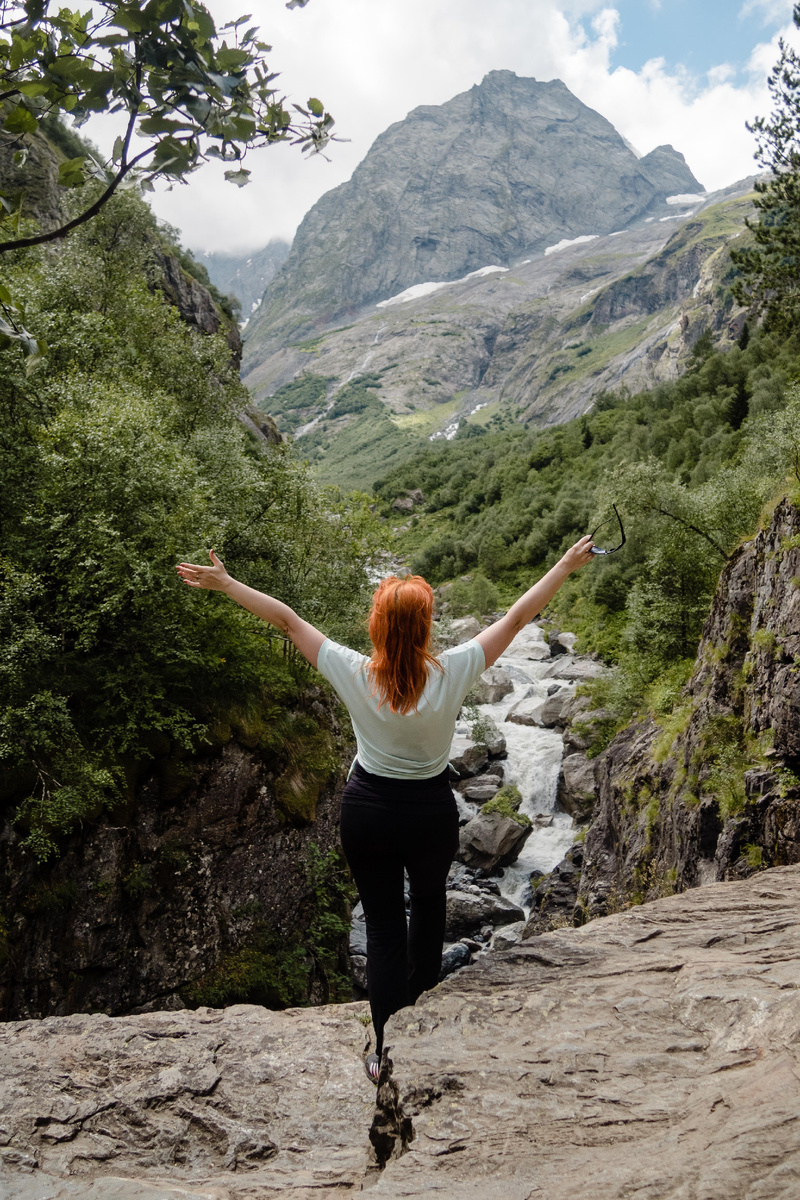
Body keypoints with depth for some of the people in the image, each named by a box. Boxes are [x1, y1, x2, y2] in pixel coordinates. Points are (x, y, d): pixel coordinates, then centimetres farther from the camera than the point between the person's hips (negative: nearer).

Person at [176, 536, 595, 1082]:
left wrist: (225, 583, 0)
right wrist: (568, 565, -3)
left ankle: (387, 1050, 22)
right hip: (431, 812, 0)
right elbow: (517, 617, -14)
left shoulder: (353, 673, -20)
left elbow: (286, 618, -10)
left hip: (367, 811, 0)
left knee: (383, 925, 13)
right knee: (429, 902, 29)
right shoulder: (451, 673, -22)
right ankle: (422, 1001, 50)